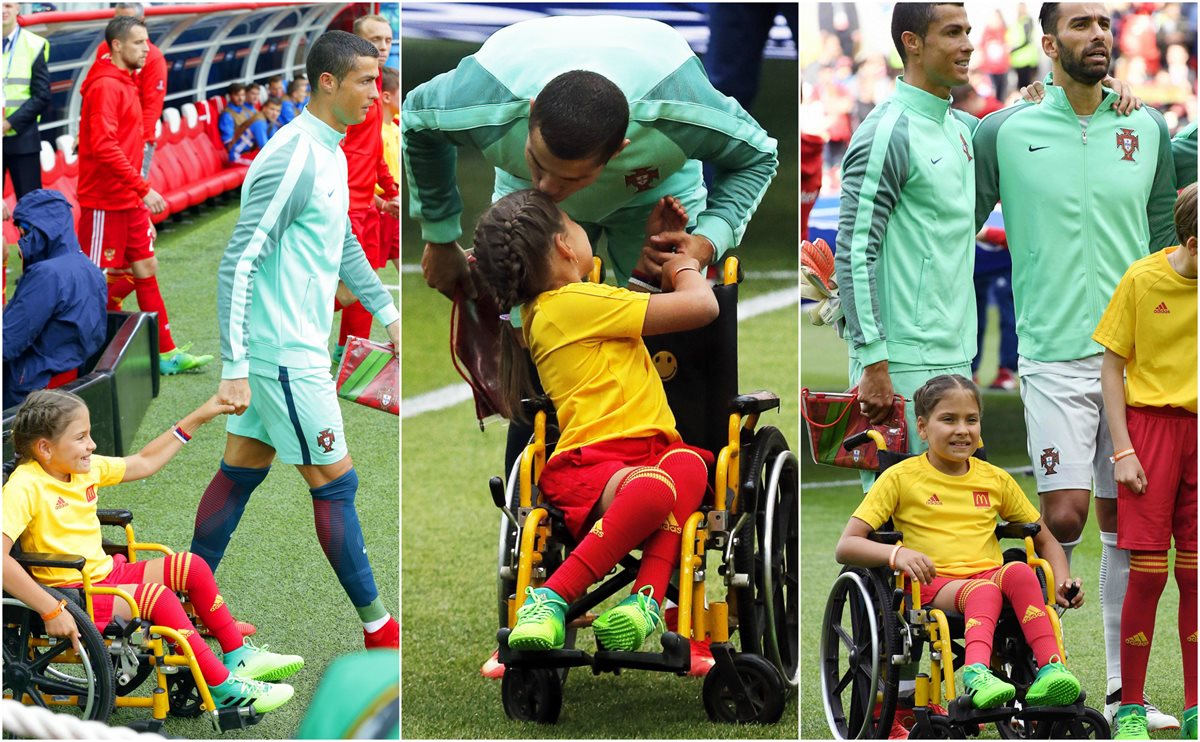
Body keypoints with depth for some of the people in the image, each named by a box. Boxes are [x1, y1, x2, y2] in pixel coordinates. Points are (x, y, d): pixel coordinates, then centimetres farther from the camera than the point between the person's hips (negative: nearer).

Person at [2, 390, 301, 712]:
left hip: (106, 572, 10)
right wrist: (51, 610, -36)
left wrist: (196, 420, 21)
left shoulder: (86, 468, 4)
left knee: (192, 567, 7)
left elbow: (145, 462, 21)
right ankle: (223, 688, -20)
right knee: (157, 596, -25)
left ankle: (238, 656, 17)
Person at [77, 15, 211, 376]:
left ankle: (166, 354, 16)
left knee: (146, 270, 11)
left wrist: (140, 194, 18)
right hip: (104, 205, -9)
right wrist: (143, 188, -27)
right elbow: (104, 146, -27)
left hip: (130, 202, 9)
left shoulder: (125, 83, 13)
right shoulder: (105, 86, -17)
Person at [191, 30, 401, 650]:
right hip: (283, 352, -9)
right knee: (335, 483, -2)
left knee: (241, 472, 14)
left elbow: (342, 243, 26)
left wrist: (386, 311, 27)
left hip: (298, 346, 9)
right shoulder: (293, 159, -21)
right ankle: (376, 625, 6)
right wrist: (234, 368, -25)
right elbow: (238, 263, -23)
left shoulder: (330, 153, 10)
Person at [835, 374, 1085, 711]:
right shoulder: (901, 477, 7)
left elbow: (1045, 540, 25)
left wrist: (1062, 582, 3)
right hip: (933, 585, -3)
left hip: (990, 575, 3)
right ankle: (976, 673, -62)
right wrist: (896, 553, -22)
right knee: (983, 591, -36)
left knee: (1019, 571, -32)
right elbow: (846, 547, -1)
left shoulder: (995, 479, 18)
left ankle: (1050, 669, -46)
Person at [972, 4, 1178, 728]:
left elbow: (1165, 243, 16)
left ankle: (1125, 692, 12)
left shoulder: (1147, 130, 8)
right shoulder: (1005, 132, -1)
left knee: (1126, 524, 5)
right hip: (1055, 356, -3)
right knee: (1065, 516, -12)